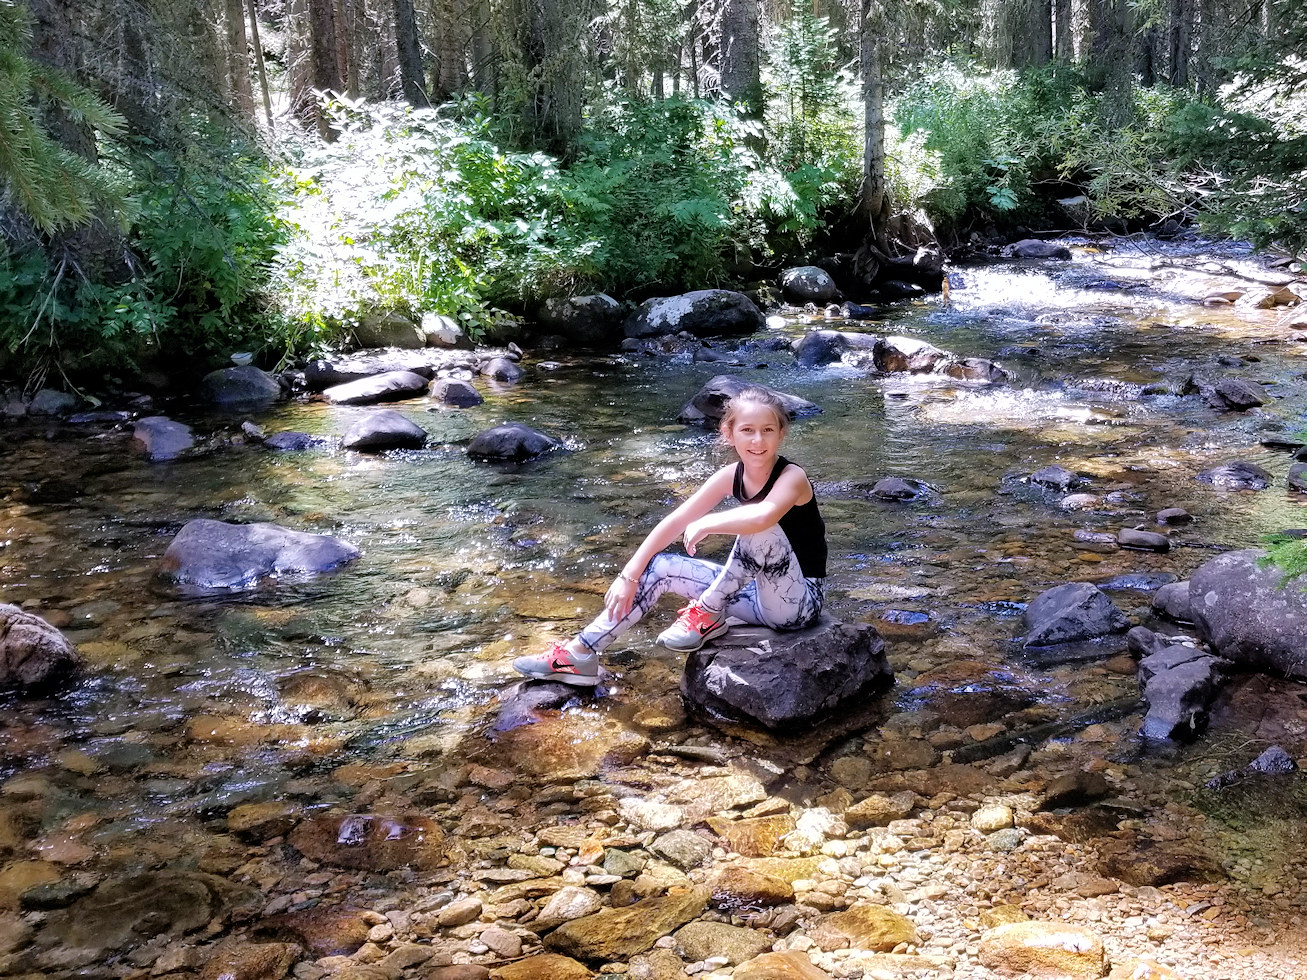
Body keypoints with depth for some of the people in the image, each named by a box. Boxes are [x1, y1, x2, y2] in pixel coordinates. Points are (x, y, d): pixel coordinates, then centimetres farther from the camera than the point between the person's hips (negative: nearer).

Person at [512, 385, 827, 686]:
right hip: (759, 594, 6)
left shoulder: (792, 477, -21)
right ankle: (580, 653, -1)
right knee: (658, 566, -1)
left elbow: (762, 517, -43)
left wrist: (706, 523, -27)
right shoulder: (730, 476, -2)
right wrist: (630, 575, -9)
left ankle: (708, 613, -14)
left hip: (799, 603, -6)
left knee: (757, 524, -30)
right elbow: (674, 522, -2)